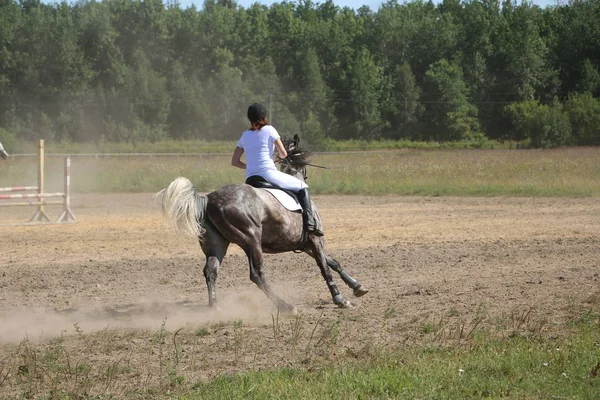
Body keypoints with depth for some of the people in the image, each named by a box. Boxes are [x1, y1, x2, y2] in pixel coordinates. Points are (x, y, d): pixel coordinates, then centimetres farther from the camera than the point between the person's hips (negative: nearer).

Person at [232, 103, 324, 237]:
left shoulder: (245, 135, 15)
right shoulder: (269, 130, 0)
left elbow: (234, 162, 15)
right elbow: (283, 154, 0)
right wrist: (280, 158, 22)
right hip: (268, 174, -5)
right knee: (302, 187, 6)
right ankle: (309, 223, -9)